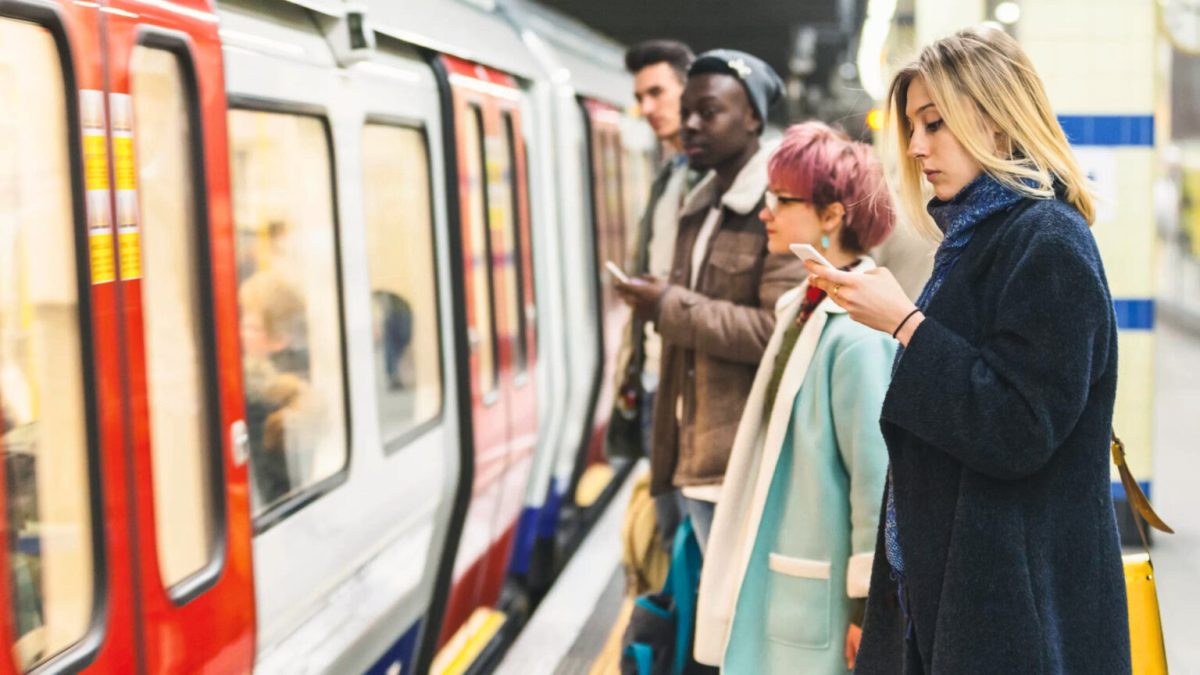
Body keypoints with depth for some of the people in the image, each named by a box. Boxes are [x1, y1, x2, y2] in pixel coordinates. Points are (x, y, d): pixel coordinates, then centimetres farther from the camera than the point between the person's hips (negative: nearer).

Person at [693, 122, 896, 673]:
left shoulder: (857, 333, -19)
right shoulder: (799, 308, 7)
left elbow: (877, 476, -19)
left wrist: (866, 605, -17)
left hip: (823, 594, -8)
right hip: (776, 581, 8)